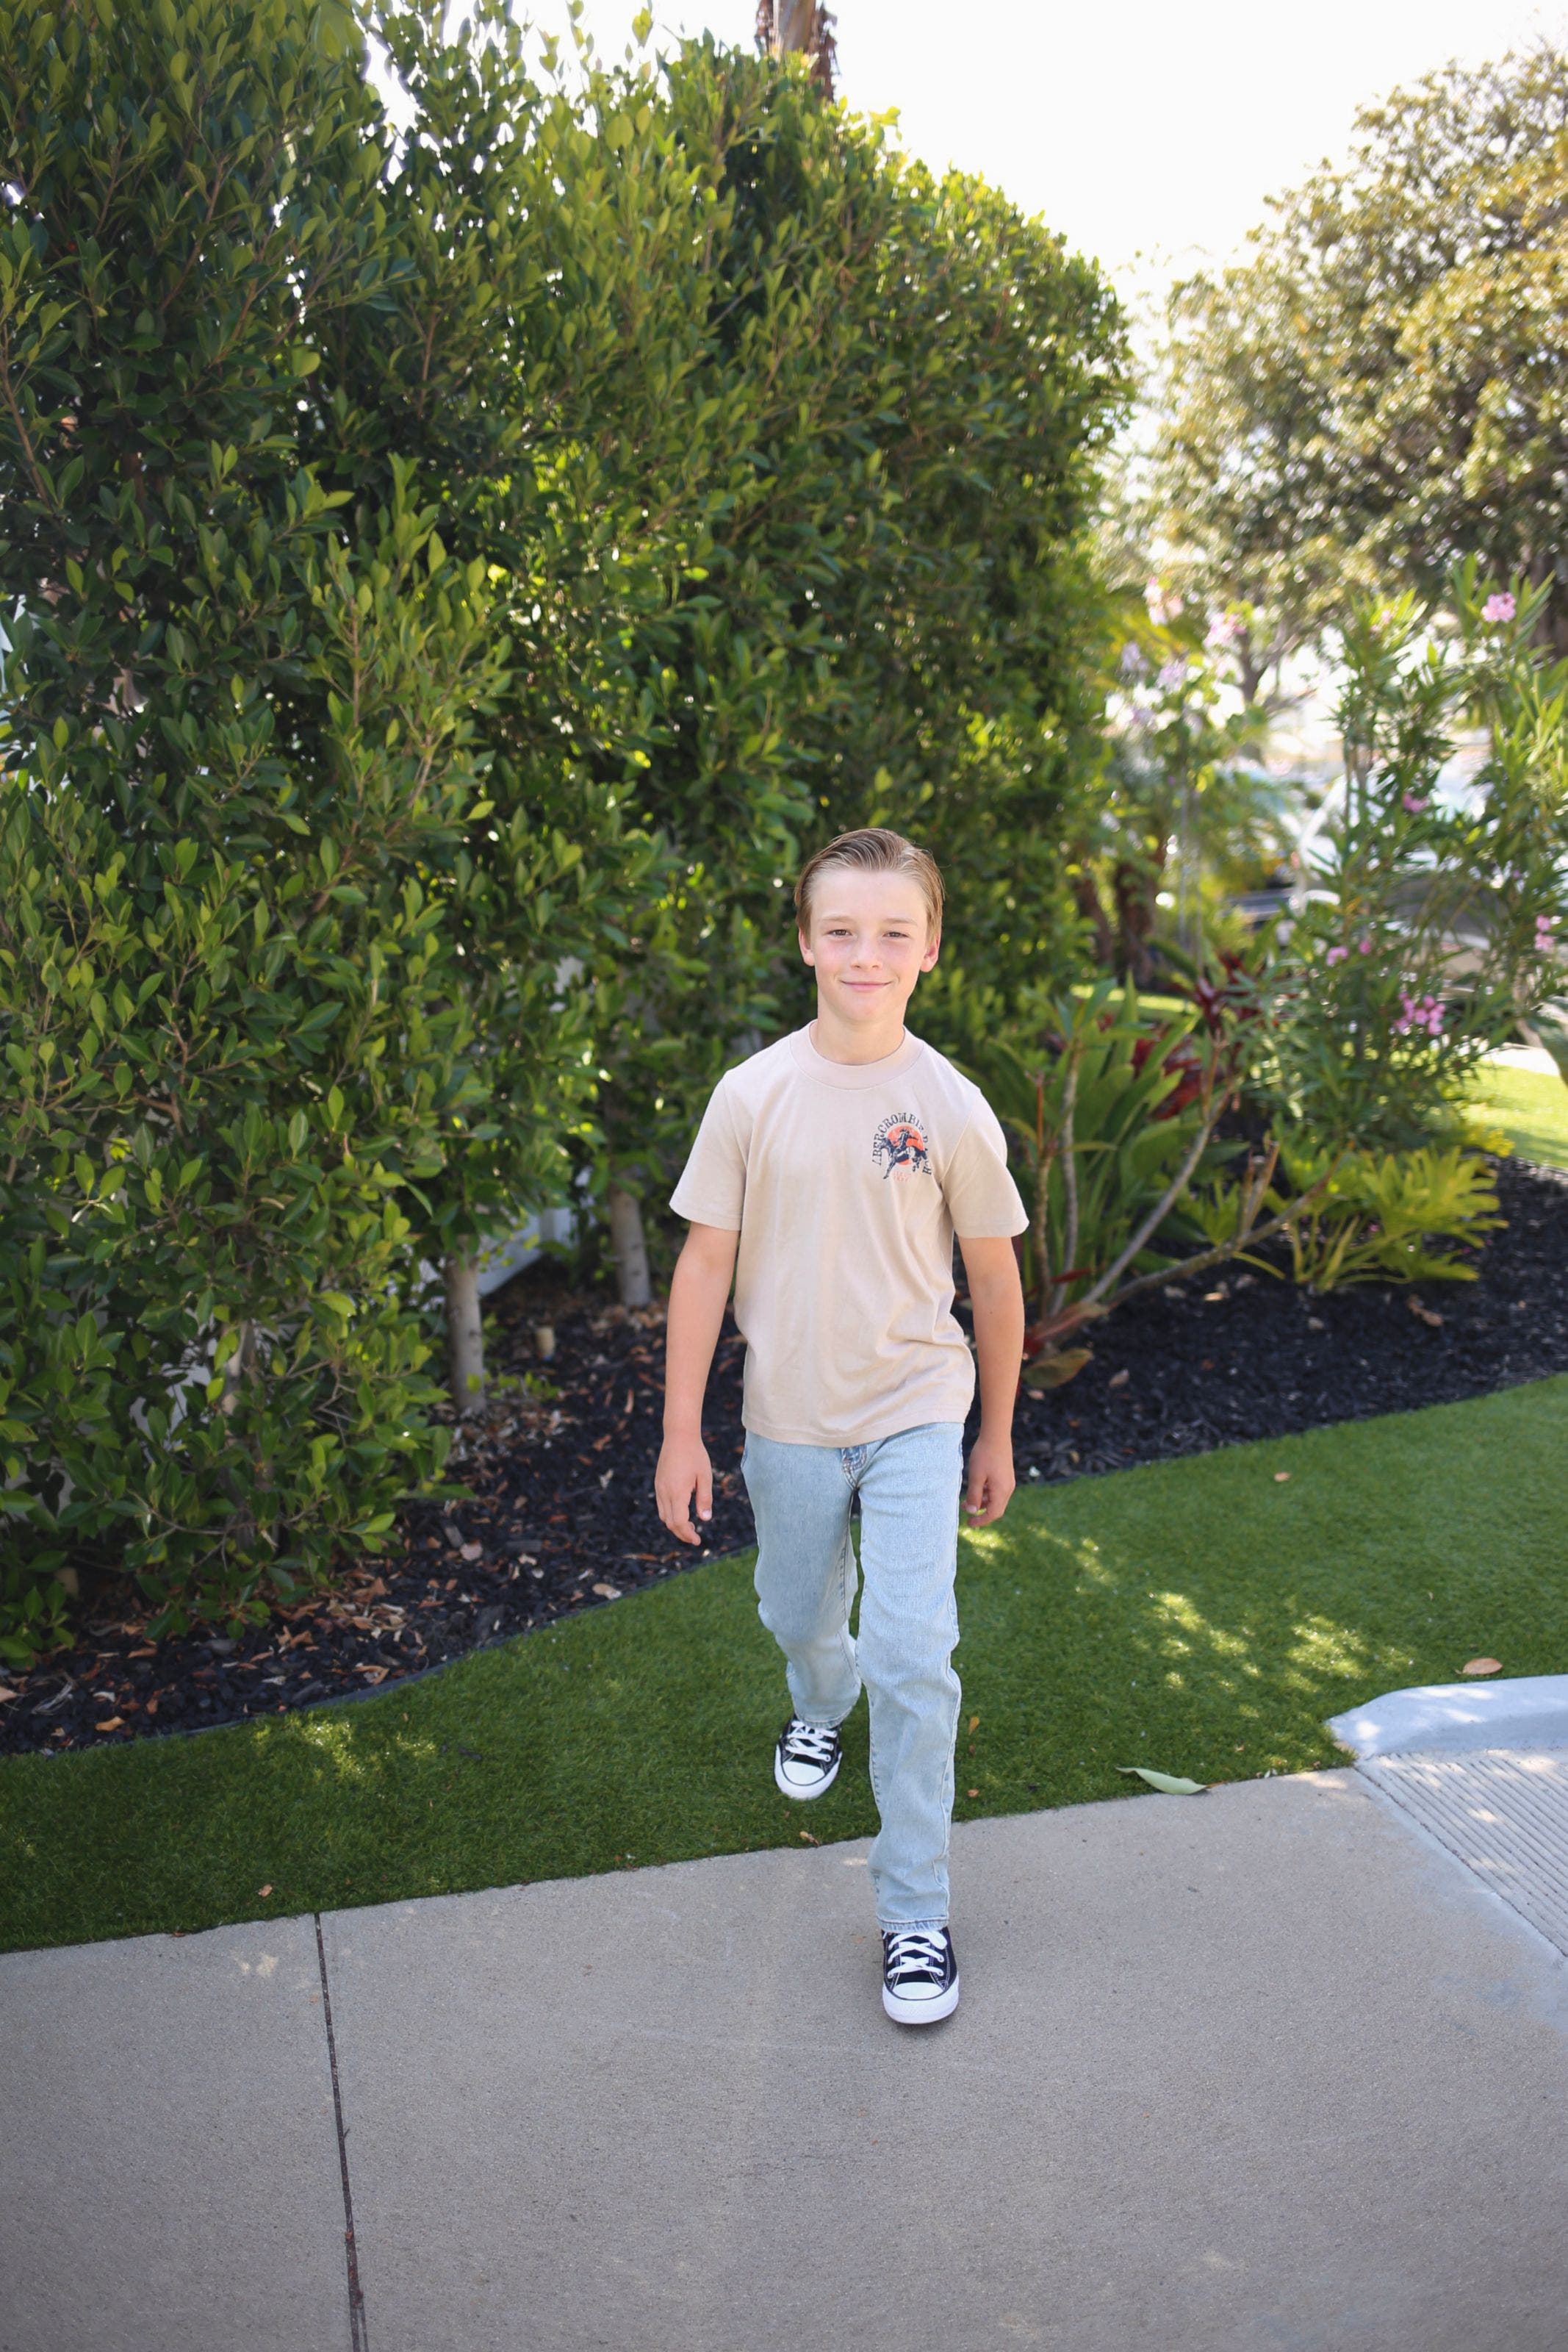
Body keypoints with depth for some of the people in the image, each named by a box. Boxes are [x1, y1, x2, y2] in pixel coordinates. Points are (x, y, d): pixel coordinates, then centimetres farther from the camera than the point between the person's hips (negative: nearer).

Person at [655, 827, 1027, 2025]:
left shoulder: (951, 1107, -10)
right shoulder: (753, 1095, -9)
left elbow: (994, 1277, 1)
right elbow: (707, 1262, -4)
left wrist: (996, 1435, 8)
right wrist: (682, 1431, -3)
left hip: (915, 1415, -2)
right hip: (789, 1419, 2)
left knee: (913, 1658, -9)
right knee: (802, 1617, 22)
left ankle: (916, 1913, 7)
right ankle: (823, 1705, 58)